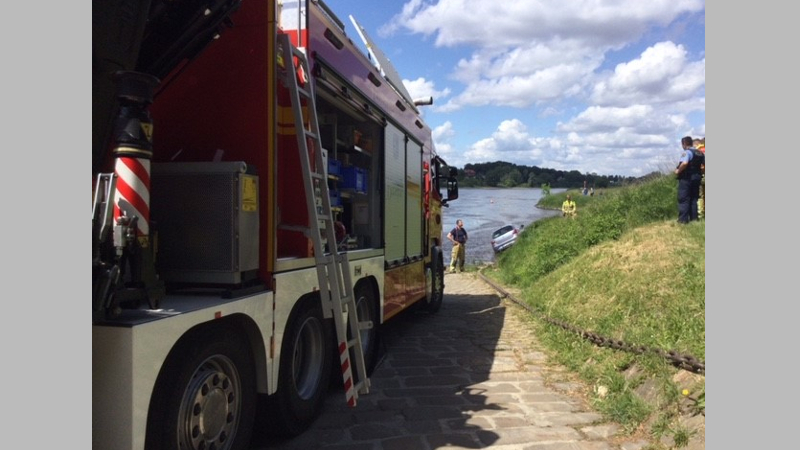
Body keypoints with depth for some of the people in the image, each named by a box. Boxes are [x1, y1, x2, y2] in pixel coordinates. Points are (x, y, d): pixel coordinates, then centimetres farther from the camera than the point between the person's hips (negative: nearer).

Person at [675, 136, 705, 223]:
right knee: (694, 199, 13)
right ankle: (694, 218, 13)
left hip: (686, 178, -8)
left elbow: (684, 163, -31)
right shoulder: (700, 153, 12)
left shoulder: (687, 152, -13)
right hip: (697, 178, 8)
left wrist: (678, 171, -17)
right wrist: (699, 172, 19)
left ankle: (683, 219, -7)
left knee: (683, 199, -4)